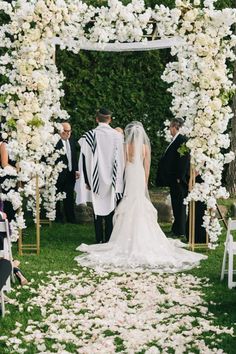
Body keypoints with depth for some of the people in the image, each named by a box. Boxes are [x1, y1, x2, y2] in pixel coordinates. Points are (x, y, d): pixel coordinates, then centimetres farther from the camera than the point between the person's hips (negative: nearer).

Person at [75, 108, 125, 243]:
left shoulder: (89, 135, -8)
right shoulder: (118, 136, -4)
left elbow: (85, 159, -7)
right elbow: (122, 159, 0)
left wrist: (87, 180, -1)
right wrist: (118, 180, 8)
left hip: (95, 180, -1)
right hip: (112, 180, 1)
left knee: (98, 210, 9)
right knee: (110, 211, 10)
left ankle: (99, 240, 11)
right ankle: (109, 239, 12)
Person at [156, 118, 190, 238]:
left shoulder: (182, 140, -15)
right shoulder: (175, 140, 13)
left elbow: (184, 159, -19)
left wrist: (180, 177, -19)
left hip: (179, 179, -9)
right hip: (173, 179, 9)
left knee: (179, 204, -1)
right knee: (175, 204, 15)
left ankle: (181, 231, 7)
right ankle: (176, 228, 25)